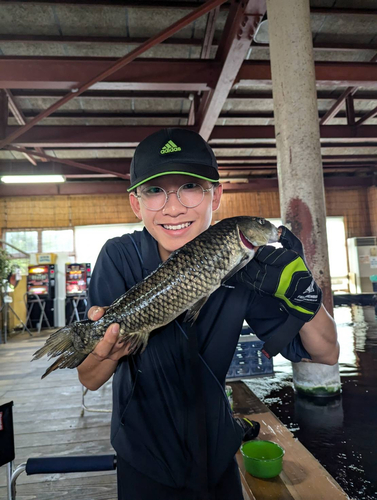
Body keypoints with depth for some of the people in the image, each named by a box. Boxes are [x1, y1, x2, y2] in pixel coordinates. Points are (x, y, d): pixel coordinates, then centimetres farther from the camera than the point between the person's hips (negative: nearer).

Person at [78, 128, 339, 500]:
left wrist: (303, 296, -32)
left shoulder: (241, 263, -17)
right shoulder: (119, 258, -21)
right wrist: (109, 349, -41)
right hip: (144, 459, -1)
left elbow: (325, 355, -13)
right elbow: (89, 380, -19)